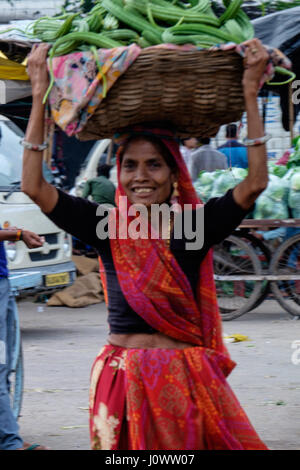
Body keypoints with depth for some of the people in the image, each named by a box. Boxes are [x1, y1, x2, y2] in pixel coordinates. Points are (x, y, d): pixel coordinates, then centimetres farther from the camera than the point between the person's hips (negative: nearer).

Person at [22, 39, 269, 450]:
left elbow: (255, 183, -10)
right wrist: (39, 97, -7)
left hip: (186, 380, 0)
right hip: (122, 380, 0)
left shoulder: (196, 223, 0)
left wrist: (251, 95, -12)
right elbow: (33, 185, -5)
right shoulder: (106, 226, 2)